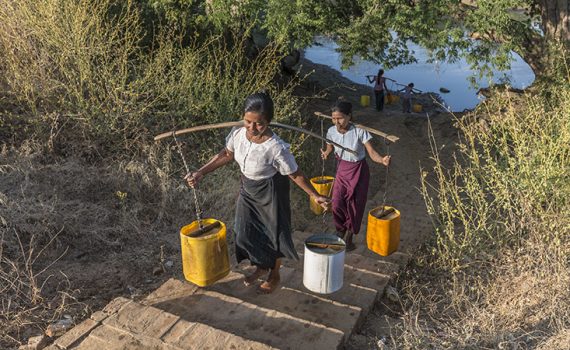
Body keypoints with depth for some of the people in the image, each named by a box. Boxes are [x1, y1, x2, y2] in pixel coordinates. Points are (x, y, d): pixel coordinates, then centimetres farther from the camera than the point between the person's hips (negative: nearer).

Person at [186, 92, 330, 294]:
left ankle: (274, 275, 43)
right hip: (248, 189, 6)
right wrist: (200, 173, -3)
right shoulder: (238, 133, -20)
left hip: (270, 193, -6)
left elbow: (295, 174, -21)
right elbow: (227, 154, -1)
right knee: (246, 231, 20)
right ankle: (261, 267, 49)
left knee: (273, 233, 15)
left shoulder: (276, 148, -36)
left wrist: (315, 196, -17)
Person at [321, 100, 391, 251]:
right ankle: (340, 233, 26)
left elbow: (372, 153, -26)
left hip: (358, 171, -3)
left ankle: (349, 238, 27)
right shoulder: (332, 131, -11)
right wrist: (326, 153, -13)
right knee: (337, 204, -4)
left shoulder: (359, 131, -24)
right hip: (342, 170, 3)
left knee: (354, 205, 5)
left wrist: (382, 160, -47)